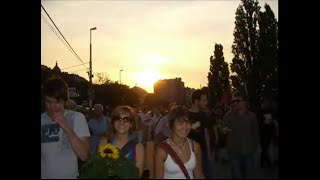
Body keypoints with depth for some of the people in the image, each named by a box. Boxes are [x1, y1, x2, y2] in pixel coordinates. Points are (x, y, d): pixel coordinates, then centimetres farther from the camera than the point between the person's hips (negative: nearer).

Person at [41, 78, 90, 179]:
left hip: (69, 176, -2)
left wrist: (67, 128, -23)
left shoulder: (77, 118, -9)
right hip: (44, 175, 2)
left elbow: (84, 156, -17)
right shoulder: (42, 120, -1)